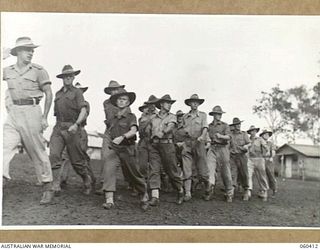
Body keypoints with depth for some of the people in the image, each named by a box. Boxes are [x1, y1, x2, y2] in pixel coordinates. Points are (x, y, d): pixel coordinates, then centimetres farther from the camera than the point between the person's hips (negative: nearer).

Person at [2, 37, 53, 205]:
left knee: (38, 151, 1)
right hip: (13, 113, 4)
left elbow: (49, 94, -3)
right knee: (4, 148, -9)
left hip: (31, 111, -4)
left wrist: (44, 117, -7)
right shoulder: (7, 71, 9)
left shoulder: (38, 71, -2)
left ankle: (48, 188, 13)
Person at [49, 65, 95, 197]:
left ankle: (89, 180, 24)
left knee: (77, 159, 2)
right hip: (58, 128, 4)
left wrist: (76, 124, -23)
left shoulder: (77, 92, 3)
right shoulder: (58, 94, 18)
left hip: (72, 128, -4)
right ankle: (55, 186, -10)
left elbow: (83, 110, -10)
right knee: (54, 155, -14)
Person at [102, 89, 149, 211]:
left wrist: (122, 137, -33)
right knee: (109, 170, -17)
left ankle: (144, 196, 29)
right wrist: (110, 139, 14)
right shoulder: (112, 119, 12)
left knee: (133, 174, 5)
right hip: (114, 149, 3)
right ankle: (109, 200, -15)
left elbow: (133, 131, -19)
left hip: (127, 149, -3)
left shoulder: (131, 116, -2)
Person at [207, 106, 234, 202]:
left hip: (222, 149, -2)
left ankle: (229, 194, 11)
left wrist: (221, 136, -27)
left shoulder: (225, 125, 7)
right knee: (210, 168, -18)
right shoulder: (209, 126, 16)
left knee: (225, 172, 0)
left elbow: (229, 137, -9)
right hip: (212, 149, 2)